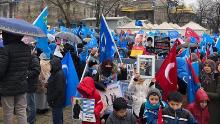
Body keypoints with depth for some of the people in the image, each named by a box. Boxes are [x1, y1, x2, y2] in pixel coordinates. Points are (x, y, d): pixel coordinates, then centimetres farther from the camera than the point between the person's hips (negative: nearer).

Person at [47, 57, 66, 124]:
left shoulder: (59, 74, -21)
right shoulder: (55, 73, 11)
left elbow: (59, 90, -23)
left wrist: (51, 99, -17)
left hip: (57, 101, -10)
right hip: (57, 101, 10)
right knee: (59, 118, 19)